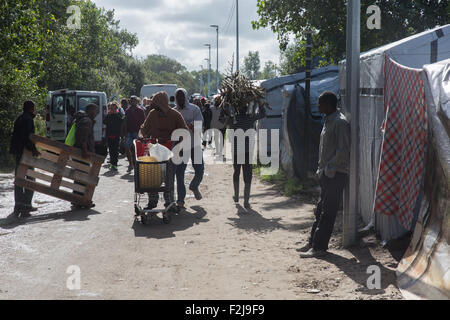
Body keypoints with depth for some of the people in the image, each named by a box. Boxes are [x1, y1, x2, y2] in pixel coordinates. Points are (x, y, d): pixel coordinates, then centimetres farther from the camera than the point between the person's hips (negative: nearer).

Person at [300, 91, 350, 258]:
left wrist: (329, 168, -16)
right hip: (326, 174, 10)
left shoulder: (340, 122, -15)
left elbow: (343, 151, -20)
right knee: (321, 210, 15)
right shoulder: (329, 121, 16)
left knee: (327, 213, -5)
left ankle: (319, 247, -2)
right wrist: (321, 169, 16)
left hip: (335, 175, -10)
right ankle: (314, 242, 23)